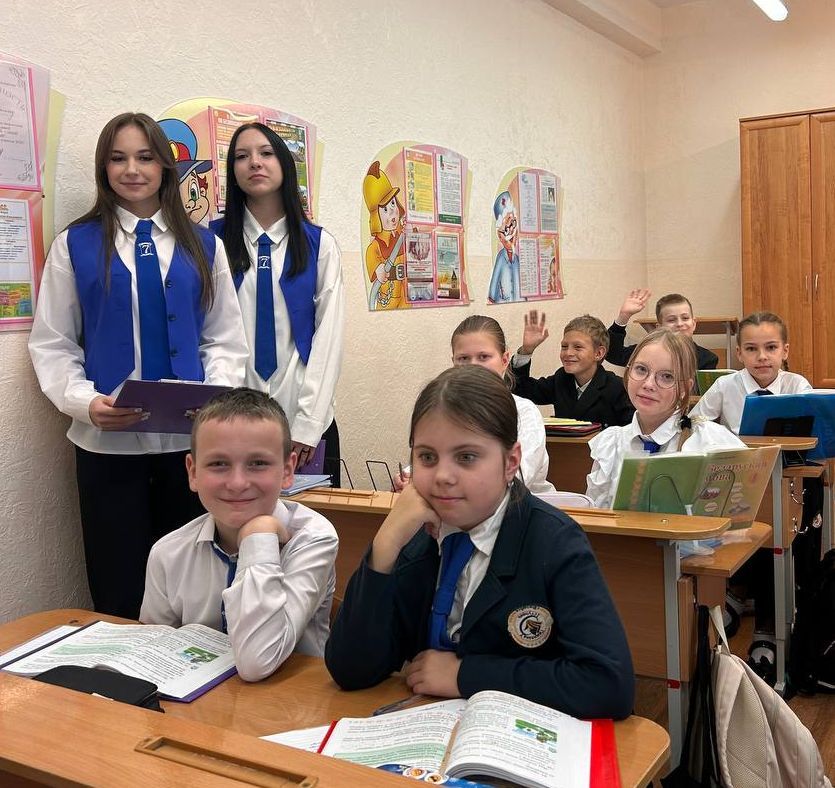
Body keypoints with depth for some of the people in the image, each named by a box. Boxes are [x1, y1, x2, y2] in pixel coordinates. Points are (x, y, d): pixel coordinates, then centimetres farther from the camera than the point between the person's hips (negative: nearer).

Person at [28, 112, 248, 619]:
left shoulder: (203, 245, 11)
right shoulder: (76, 245, 6)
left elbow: (226, 339, 9)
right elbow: (52, 344, 4)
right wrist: (86, 402, -13)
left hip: (190, 438, 1)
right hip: (108, 442, -1)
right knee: (118, 593, 3)